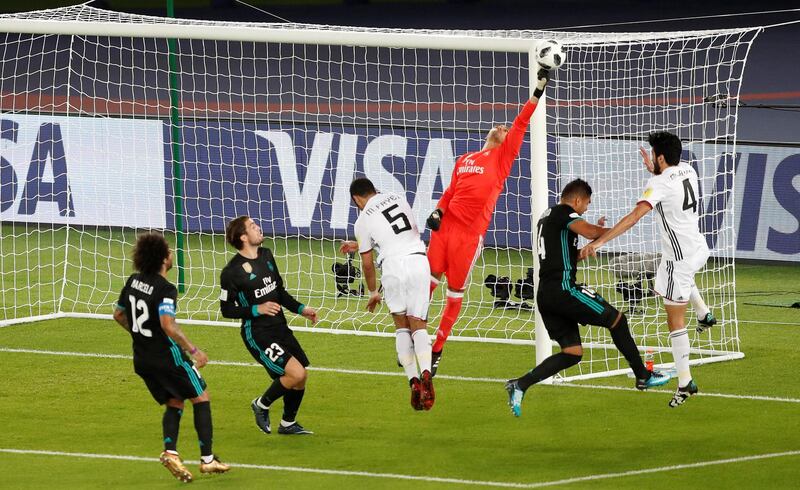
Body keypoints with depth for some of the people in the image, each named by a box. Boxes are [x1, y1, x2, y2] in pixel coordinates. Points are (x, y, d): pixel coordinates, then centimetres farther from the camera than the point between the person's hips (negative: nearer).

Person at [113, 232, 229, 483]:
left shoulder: (133, 281, 4)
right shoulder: (165, 289, -20)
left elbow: (118, 314, 16)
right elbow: (168, 325, -33)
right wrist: (193, 350, -26)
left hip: (142, 359, 7)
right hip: (168, 356, -7)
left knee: (174, 403, 19)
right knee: (201, 398, 9)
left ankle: (170, 452, -4)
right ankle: (207, 459, 5)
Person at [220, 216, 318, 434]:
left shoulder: (266, 255, 8)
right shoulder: (232, 272, -15)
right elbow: (227, 309, -10)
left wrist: (300, 309, 9)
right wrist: (257, 310, -20)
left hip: (280, 327, 8)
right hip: (257, 333, -8)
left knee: (301, 376, 7)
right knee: (295, 373, -18)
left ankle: (288, 423, 27)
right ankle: (262, 405, 6)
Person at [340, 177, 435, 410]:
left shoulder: (363, 221, 5)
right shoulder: (397, 198, 17)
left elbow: (367, 263, 13)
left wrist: (373, 292, 29)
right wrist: (358, 245, 45)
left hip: (393, 265, -3)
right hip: (418, 260, 3)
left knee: (401, 326, 12)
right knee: (418, 325, 2)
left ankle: (413, 380, -2)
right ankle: (425, 373, -23)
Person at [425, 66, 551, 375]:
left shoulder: (503, 157, 8)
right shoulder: (464, 160, 19)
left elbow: (520, 125, 1)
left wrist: (537, 92, -3)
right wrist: (438, 212, 2)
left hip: (470, 233, -3)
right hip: (445, 225, 3)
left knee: (455, 293, 0)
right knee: (428, 281, 0)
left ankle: (437, 351, 8)